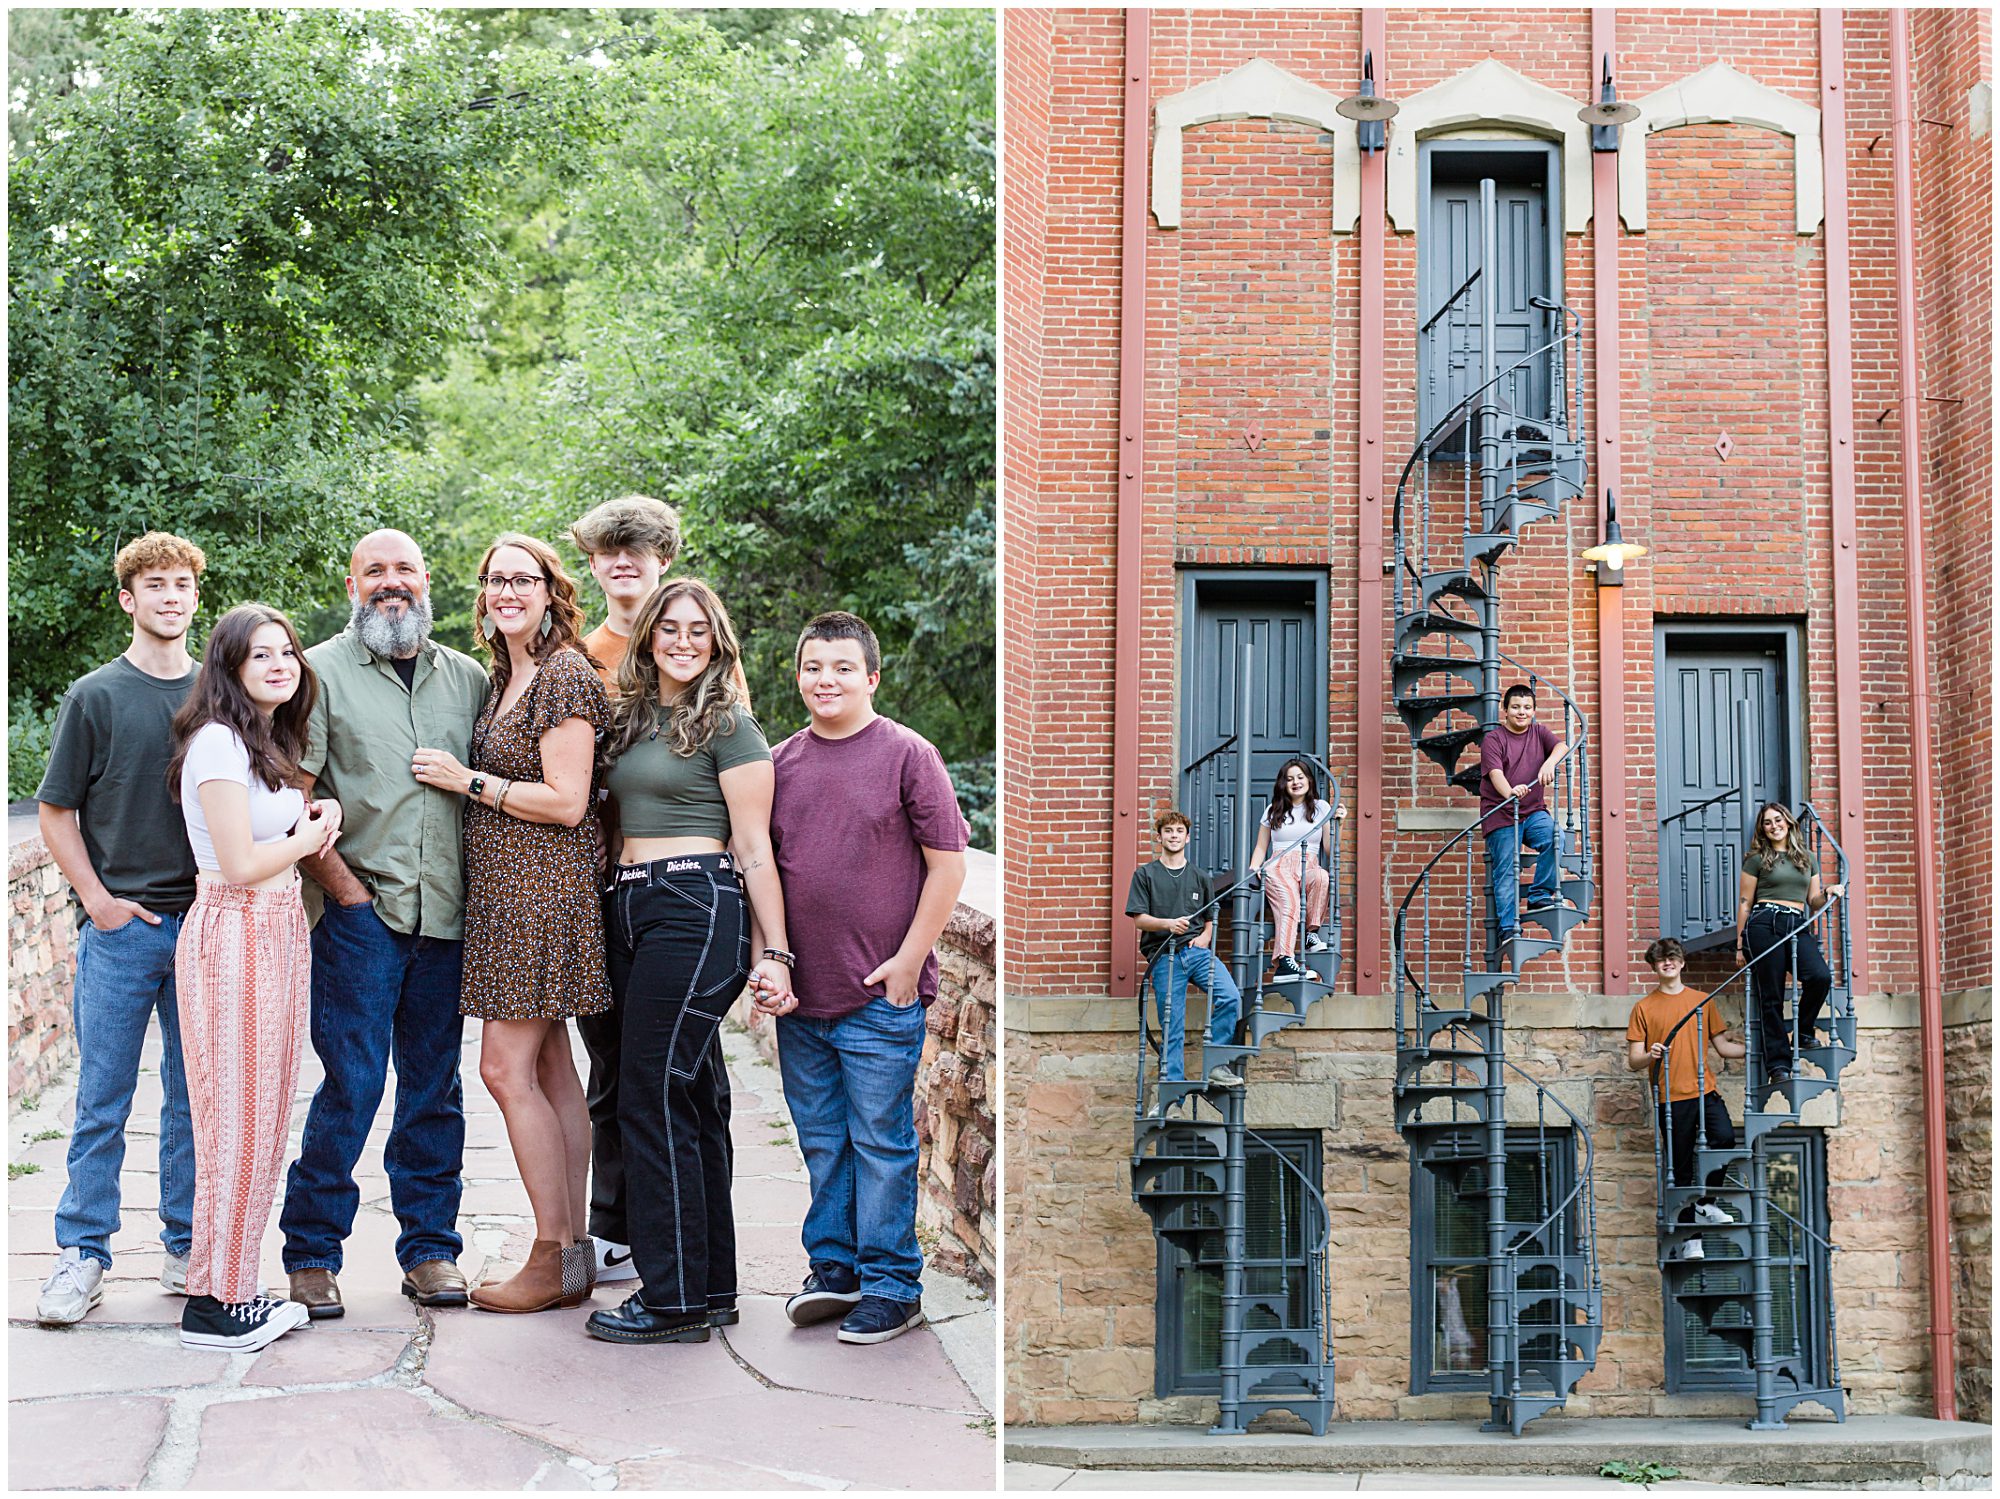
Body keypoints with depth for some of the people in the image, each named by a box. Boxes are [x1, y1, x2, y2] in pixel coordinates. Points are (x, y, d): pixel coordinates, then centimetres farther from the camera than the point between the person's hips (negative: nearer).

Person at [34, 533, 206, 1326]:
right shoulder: (95, 695, 0)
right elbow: (55, 813, 2)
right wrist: (99, 899, -7)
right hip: (120, 926, -3)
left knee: (196, 1096, 8)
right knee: (102, 1101, 0)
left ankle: (188, 1248, 17)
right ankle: (81, 1255, 8)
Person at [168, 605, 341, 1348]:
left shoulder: (268, 743, 16)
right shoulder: (217, 742, -14)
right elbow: (240, 863, -18)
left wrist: (309, 823, 4)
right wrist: (309, 837, -2)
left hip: (279, 931, 10)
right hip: (234, 934, -9)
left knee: (264, 1117, 12)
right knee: (237, 1118, -5)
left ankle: (237, 1283, 19)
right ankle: (211, 1304, 2)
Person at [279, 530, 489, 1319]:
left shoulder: (468, 679, 14)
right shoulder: (322, 671, 1)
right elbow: (291, 797, -4)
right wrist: (343, 885, -9)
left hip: (446, 914, 4)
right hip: (360, 911, -4)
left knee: (434, 1087, 8)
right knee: (353, 1082, -6)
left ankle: (430, 1248, 17)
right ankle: (311, 1254, 6)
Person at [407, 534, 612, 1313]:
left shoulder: (564, 676, -11)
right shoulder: (506, 677, 17)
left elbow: (566, 801, -17)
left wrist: (466, 780, -12)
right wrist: (466, 779, 9)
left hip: (543, 888, -9)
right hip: (507, 891, 9)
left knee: (506, 1067, -10)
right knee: (549, 1067, 9)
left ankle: (555, 1260, -4)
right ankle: (573, 1250, 13)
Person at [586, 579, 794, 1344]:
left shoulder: (728, 725, -4)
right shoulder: (633, 720, 17)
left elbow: (754, 848, -8)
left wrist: (774, 953, -11)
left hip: (697, 909, -8)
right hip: (630, 909, 8)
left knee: (652, 1097, -9)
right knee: (692, 1098, 11)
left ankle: (676, 1300, -3)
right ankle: (712, 1285, 18)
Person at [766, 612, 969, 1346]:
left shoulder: (907, 754, -6)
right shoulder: (781, 761, 8)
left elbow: (948, 863, -6)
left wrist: (907, 960, -9)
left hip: (882, 993, -5)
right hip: (800, 992, 5)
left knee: (881, 1142, 1)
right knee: (822, 1141, 14)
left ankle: (891, 1284, 11)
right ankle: (833, 1266, 27)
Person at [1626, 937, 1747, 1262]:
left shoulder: (1702, 1001, 14)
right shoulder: (1644, 1008, 7)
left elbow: (1723, 1046, 16)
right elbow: (1633, 1061, 5)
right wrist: (1650, 1056, -17)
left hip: (1705, 1091, 1)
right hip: (1671, 1097, -1)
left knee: (1725, 1137, -24)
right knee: (1680, 1169, 1)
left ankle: (1706, 1202, -3)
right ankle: (1690, 1237, 9)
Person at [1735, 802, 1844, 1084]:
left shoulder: (1809, 859, 21)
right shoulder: (1757, 859, 10)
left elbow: (1813, 902, 23)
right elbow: (1744, 903, 9)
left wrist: (1828, 894, 0)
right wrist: (1740, 945, 4)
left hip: (1798, 927, 3)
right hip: (1765, 923, -3)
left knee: (1820, 976, -22)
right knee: (1771, 996, -8)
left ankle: (1804, 1032, 3)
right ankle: (1778, 1063, -8)